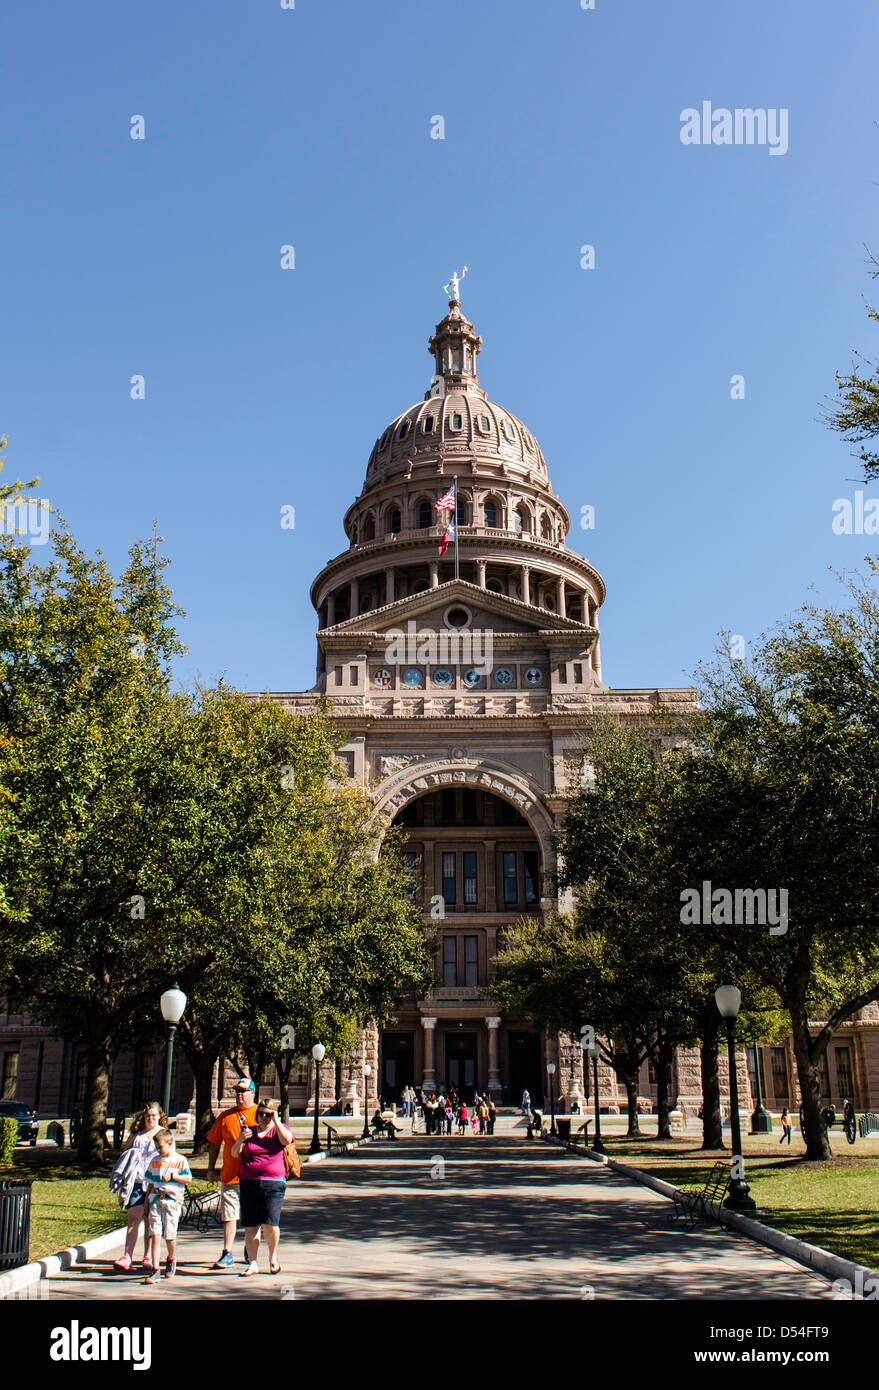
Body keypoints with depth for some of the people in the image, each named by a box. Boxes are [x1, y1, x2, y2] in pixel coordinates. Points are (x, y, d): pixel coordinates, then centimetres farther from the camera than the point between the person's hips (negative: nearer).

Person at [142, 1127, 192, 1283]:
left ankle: (171, 1259, 28)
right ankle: (154, 1269, -9)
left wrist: (172, 1176, -12)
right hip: (155, 1200, 3)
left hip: (172, 1200, -3)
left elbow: (188, 1179, -2)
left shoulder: (180, 1160, 3)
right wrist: (146, 1204, 16)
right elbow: (150, 1184, 19)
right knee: (155, 1234, -8)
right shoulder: (154, 1161, 15)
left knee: (170, 1235, -1)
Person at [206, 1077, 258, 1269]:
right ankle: (227, 1255, 5)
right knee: (229, 1215, 1)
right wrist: (211, 1169, 9)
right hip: (229, 1174, 2)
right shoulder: (225, 1116, 9)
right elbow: (215, 1143, 14)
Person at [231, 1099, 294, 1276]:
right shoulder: (249, 1131, 15)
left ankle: (273, 1257, 11)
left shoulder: (279, 1129, 7)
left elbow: (287, 1139, -15)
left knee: (270, 1223, -11)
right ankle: (252, 1263, 11)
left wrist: (275, 1119, -10)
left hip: (273, 1183, -3)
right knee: (250, 1226, 1)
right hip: (248, 1183, 3)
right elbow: (235, 1154, 9)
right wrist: (240, 1140, -11)